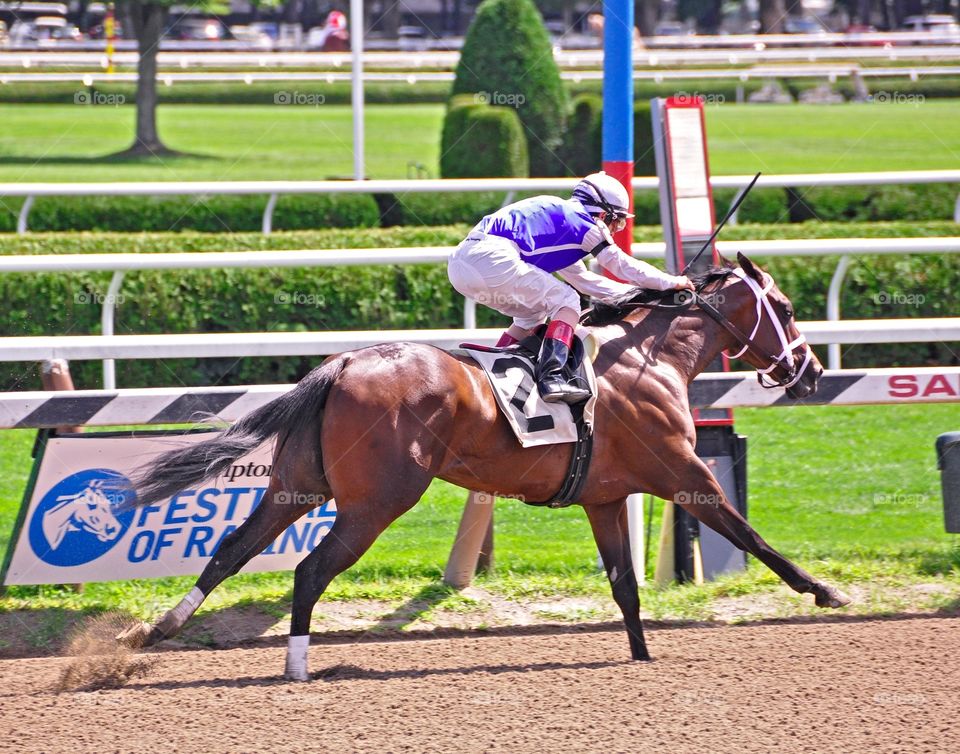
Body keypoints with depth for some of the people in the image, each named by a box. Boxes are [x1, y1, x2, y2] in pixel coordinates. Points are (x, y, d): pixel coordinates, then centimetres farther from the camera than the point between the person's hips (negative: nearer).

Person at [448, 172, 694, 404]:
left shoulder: (559, 213, 33)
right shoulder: (584, 222, 6)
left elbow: (585, 280, 40)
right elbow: (623, 266, 11)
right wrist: (671, 282, 22)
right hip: (491, 259, -9)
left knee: (534, 313, 26)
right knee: (566, 301, 0)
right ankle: (552, 376, -16)